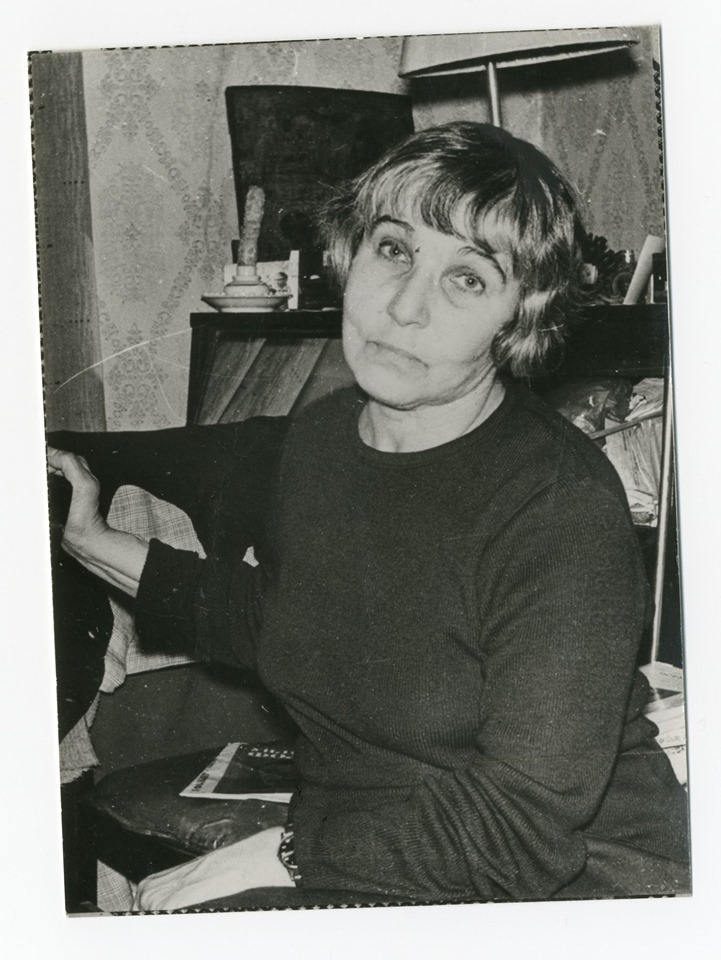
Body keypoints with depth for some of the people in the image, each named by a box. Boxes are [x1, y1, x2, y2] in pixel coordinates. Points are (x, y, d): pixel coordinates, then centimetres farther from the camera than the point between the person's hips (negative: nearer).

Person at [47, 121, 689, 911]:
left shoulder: (563, 505, -21)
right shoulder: (313, 441, 2)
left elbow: (525, 826, -22)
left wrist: (282, 857, -18)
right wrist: (99, 546, 20)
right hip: (350, 860, 7)